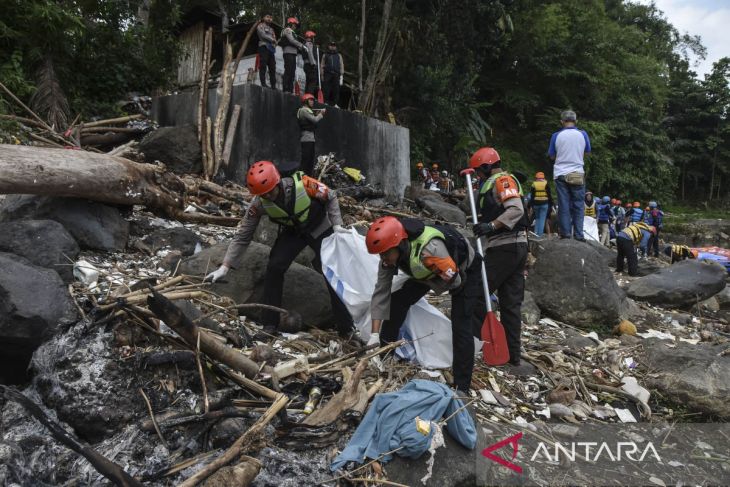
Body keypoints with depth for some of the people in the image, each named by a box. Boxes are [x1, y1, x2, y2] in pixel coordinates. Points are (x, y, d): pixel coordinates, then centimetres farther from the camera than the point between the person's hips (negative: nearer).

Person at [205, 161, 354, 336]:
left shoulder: (304, 184, -34)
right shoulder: (259, 203, -25)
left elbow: (330, 197, -14)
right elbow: (242, 236, -17)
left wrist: (336, 225, -21)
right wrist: (225, 266, -20)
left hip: (320, 228, -2)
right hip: (293, 231, 3)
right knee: (274, 267, -16)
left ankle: (346, 329, 5)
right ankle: (269, 324, -4)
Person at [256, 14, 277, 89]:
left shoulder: (271, 29, 28)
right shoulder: (260, 26, 9)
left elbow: (274, 40, 20)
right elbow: (263, 35, -6)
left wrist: (274, 43, -2)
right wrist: (272, 39, 0)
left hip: (271, 49, 6)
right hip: (264, 46, -6)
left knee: (272, 68, -2)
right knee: (263, 66, -13)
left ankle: (273, 85, -5)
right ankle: (263, 84, -18)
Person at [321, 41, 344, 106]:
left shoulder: (339, 55, 20)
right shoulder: (325, 55, 18)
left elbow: (342, 66, 13)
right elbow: (322, 66, 14)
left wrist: (341, 75, 1)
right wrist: (322, 75, 4)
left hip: (336, 75, 1)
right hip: (327, 74, -1)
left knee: (336, 90, -5)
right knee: (326, 90, -9)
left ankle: (335, 103, -4)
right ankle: (326, 103, -8)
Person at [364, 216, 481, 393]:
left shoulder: (430, 249, -45)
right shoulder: (391, 253, -23)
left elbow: (454, 280, -32)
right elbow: (381, 292, -19)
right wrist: (375, 334, -22)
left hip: (465, 270, -6)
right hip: (430, 271, 6)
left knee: (460, 327, -15)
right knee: (397, 300, -7)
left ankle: (462, 387, -5)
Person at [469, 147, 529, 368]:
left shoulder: (502, 180, -7)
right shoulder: (500, 182, 25)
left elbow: (516, 210, -23)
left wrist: (491, 225, -31)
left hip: (504, 247, -10)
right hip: (518, 245, 10)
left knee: (478, 293, -5)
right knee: (511, 304, 10)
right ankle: (513, 355, 14)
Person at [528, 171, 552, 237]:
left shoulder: (533, 184, 4)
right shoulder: (546, 184, 1)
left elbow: (531, 196, 3)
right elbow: (549, 195, 1)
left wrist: (531, 205, 5)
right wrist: (551, 204, 7)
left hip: (536, 203, 2)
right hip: (544, 204, -2)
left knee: (537, 218, 15)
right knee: (542, 219, -1)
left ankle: (536, 232, 9)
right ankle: (540, 233, -6)